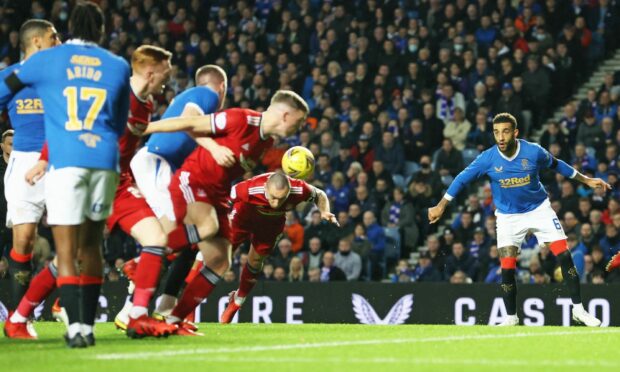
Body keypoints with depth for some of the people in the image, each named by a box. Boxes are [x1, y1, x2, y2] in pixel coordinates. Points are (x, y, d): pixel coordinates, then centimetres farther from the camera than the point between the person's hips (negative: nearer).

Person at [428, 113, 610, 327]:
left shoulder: (534, 152, -17)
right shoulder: (488, 159, -18)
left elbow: (556, 165, 2)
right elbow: (462, 179, -9)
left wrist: (586, 180, 7)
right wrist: (441, 206, -10)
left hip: (539, 210, 0)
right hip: (508, 216, 0)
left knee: (564, 257, -8)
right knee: (507, 268, -9)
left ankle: (578, 309, 4)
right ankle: (511, 318, 10)